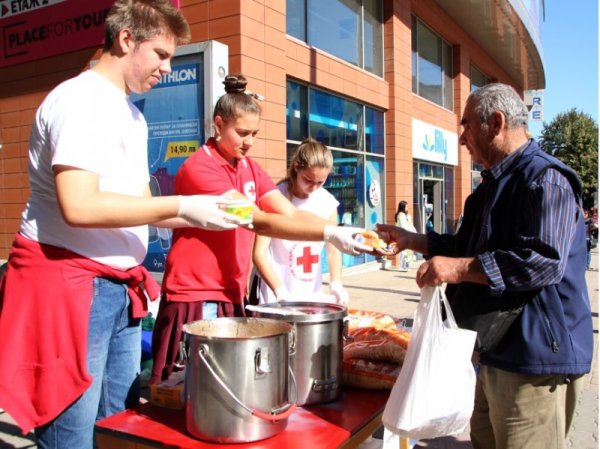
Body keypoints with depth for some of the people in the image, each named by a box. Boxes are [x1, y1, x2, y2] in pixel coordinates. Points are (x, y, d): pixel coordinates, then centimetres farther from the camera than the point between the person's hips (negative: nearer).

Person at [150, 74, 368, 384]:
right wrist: (329, 233, -30)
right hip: (194, 297, -7)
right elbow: (260, 221, -24)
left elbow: (291, 213, -2)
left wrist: (338, 231, -18)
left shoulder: (249, 169, 10)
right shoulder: (198, 168, -15)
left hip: (232, 296, 7)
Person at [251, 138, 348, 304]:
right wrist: (280, 290, -27)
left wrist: (336, 284, -8)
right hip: (276, 296, -4)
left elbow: (333, 249, 7)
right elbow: (259, 253, -17)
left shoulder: (327, 202, 0)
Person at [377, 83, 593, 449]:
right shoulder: (497, 183, 16)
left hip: (535, 356, -10)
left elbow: (544, 261, -29)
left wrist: (459, 268, -29)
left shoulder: (545, 179, -18)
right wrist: (411, 240, 15)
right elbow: (469, 248, 22)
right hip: (497, 350, 10)